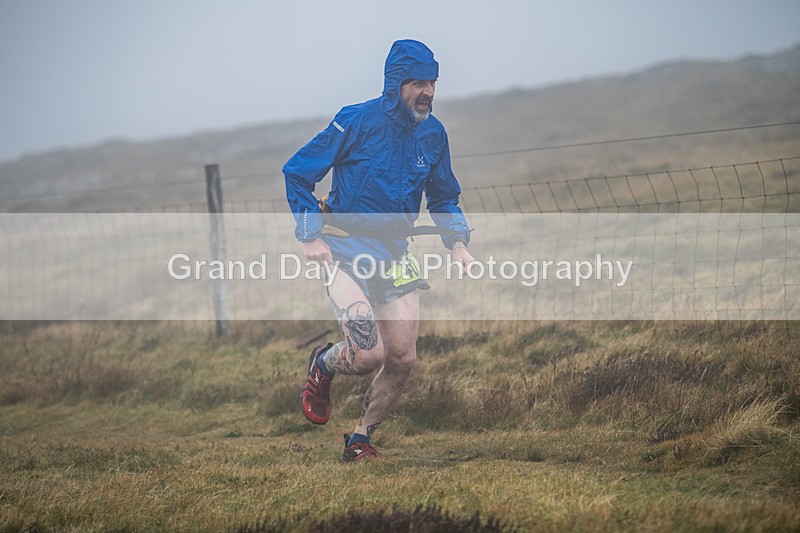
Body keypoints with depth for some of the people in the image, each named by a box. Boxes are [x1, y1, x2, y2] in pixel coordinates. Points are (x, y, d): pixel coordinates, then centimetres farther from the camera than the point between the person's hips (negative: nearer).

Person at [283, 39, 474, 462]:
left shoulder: (432, 134, 4)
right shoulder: (358, 122, -13)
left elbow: (443, 198, 18)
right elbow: (297, 171, -6)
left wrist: (457, 242, 0)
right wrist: (310, 235, -12)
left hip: (394, 253, 6)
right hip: (346, 250, -6)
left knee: (402, 359, 1)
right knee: (368, 355, -20)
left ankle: (360, 440, 21)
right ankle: (324, 365, 16)